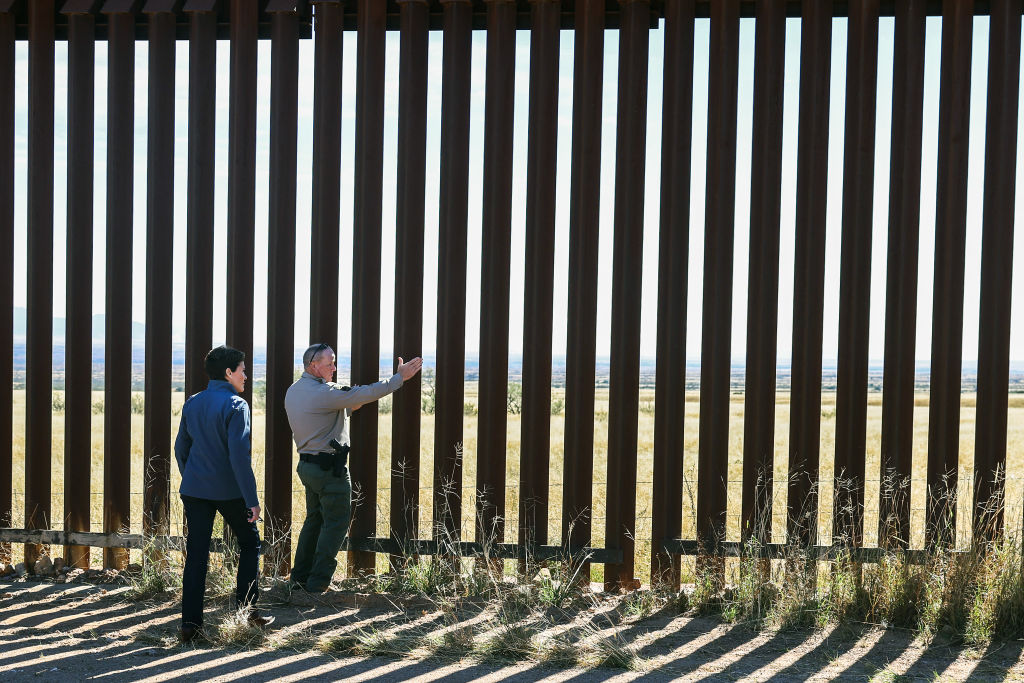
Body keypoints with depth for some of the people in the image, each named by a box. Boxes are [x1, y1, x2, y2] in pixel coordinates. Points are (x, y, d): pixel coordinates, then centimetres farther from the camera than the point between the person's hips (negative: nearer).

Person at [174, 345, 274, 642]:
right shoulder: (235, 405, -12)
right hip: (228, 490, -5)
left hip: (194, 490, 5)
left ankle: (190, 622, 1)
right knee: (250, 543, 15)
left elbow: (181, 448, 15)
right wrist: (252, 499, -15)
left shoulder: (192, 403, 8)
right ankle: (246, 609, 14)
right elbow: (239, 454, -18)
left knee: (196, 555, 5)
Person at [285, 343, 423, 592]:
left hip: (307, 465, 9)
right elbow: (365, 394, -20)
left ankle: (300, 577, 22)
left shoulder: (293, 391, 10)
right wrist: (400, 377, -13)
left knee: (315, 518, 19)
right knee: (336, 522, 0)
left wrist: (349, 407, 16)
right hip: (329, 468, -9)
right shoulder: (323, 392, -20)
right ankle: (318, 583, 1)